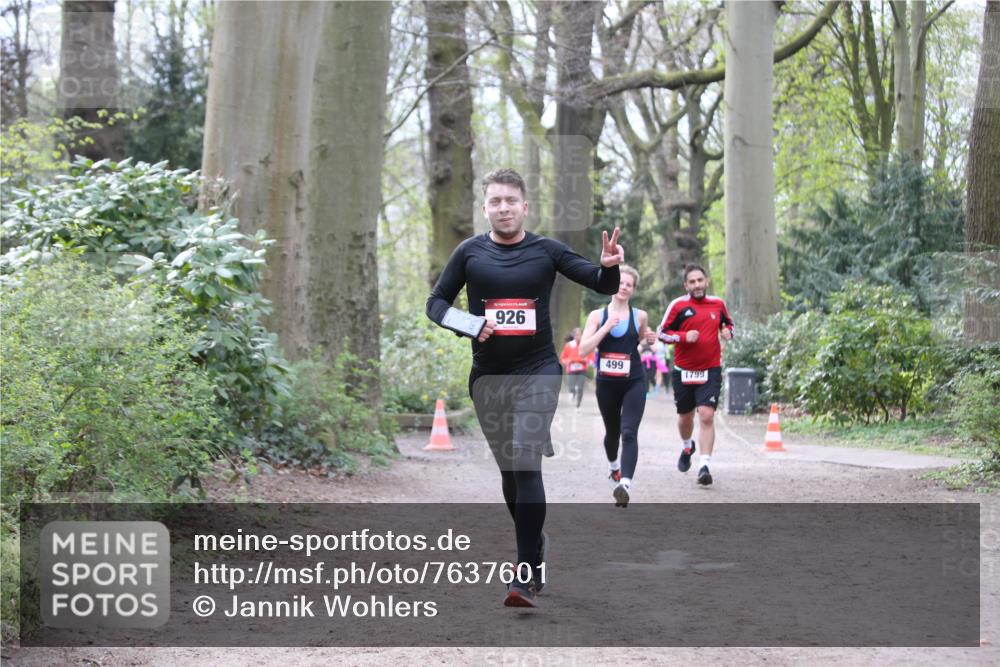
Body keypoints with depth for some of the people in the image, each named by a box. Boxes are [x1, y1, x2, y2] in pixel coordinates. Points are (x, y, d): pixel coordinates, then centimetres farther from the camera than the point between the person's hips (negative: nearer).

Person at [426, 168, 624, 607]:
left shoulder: (547, 251, 0)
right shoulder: (469, 252, 3)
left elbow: (600, 285, 1)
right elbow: (436, 303, 8)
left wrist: (610, 266, -23)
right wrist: (469, 324, -12)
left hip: (538, 371, -3)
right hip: (488, 376, 3)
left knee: (525, 465, -16)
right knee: (509, 469, 12)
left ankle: (526, 576, -16)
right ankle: (534, 550, 33)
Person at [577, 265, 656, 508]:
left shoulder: (640, 316, 3)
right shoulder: (597, 315, 1)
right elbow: (583, 349, -9)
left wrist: (650, 339, 0)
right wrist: (606, 327, -17)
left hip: (634, 382, -1)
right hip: (606, 383, 1)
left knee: (629, 432, -18)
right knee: (612, 432, 18)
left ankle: (625, 484, -30)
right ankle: (613, 467, 49)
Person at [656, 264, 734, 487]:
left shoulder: (717, 304, 5)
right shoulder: (678, 305, -4)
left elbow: (728, 324, 22)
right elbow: (662, 332, -1)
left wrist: (728, 332, -1)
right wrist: (684, 336, -17)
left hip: (711, 370, 0)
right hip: (683, 372, 0)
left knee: (707, 416, -16)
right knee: (685, 416, 16)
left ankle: (705, 466, -17)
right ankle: (687, 447, 48)